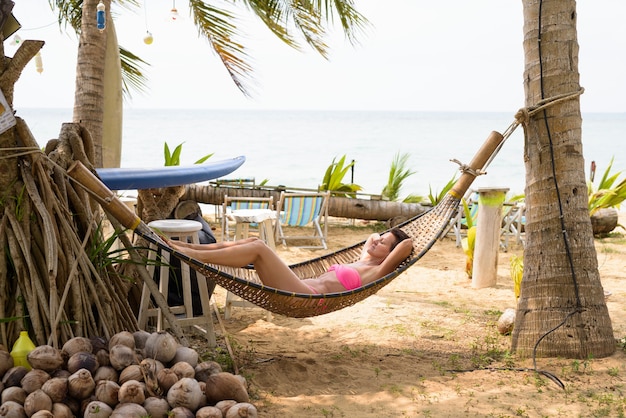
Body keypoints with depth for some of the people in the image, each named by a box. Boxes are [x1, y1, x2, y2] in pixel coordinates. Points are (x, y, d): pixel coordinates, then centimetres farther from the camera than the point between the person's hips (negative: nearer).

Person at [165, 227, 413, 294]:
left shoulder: (376, 271, 2)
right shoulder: (362, 262, 26)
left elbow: (407, 245, -10)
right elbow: (371, 238, 46)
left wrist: (397, 244, 10)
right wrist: (386, 235, 35)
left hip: (308, 297, -9)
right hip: (301, 287, 9)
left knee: (258, 249, -20)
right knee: (255, 241, -5)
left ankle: (195, 256, -20)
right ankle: (191, 248, -8)